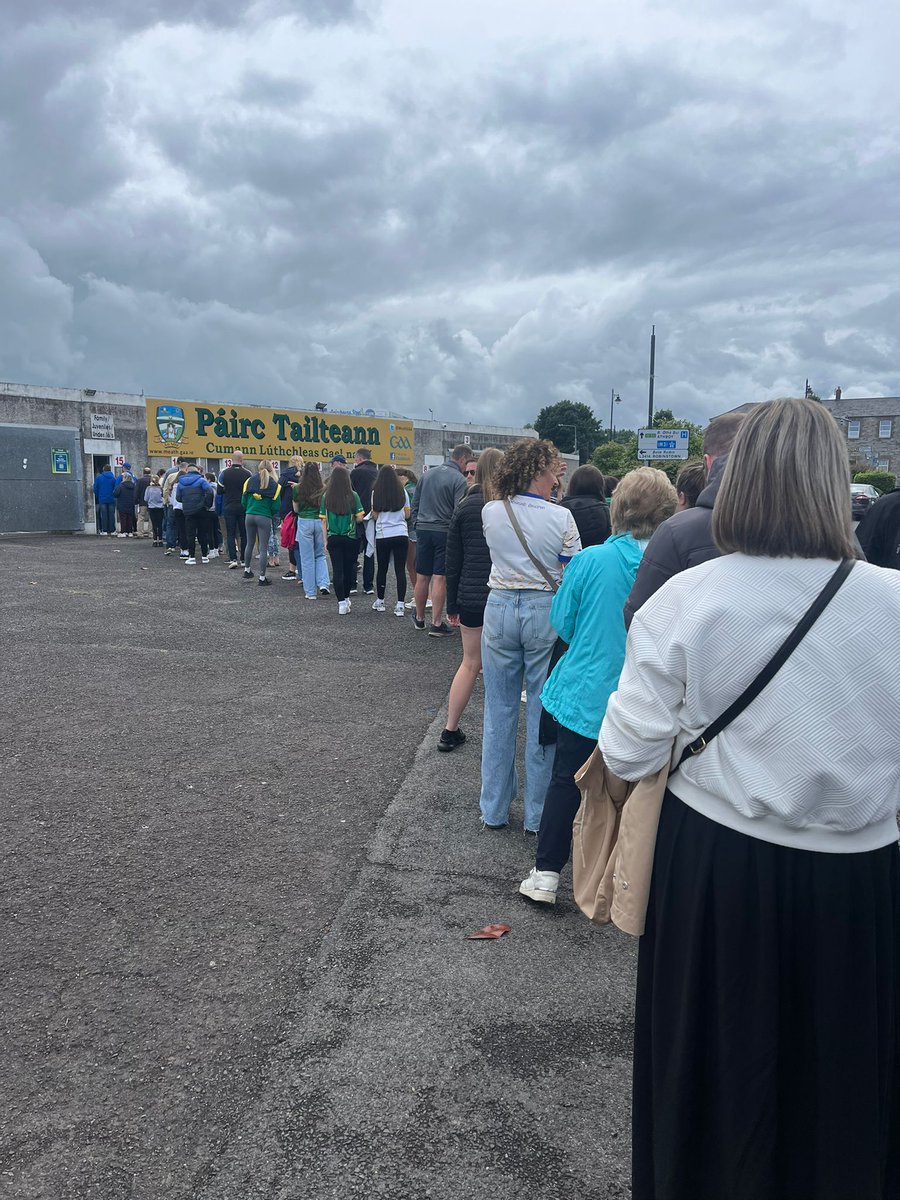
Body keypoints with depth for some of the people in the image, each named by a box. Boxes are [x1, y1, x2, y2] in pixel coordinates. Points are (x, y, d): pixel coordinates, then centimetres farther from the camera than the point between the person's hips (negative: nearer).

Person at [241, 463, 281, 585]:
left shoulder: (249, 481, 3)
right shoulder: (274, 485, -5)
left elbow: (243, 502, 5)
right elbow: (276, 507, -8)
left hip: (249, 516, 4)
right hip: (265, 518, -4)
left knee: (250, 544, 21)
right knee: (263, 548, 1)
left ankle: (247, 570, 36)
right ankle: (262, 578, 3)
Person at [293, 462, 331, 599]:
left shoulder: (298, 489, -2)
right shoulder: (323, 489, -1)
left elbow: (296, 509, 10)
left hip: (304, 522, -1)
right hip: (320, 522, 1)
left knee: (307, 558, 5)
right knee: (320, 555, 17)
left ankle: (310, 592, 8)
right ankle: (323, 584, -1)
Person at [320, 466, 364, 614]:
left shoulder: (326, 496, -3)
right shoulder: (353, 496, -8)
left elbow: (323, 521, 0)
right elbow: (360, 518, -8)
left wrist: (325, 540, 8)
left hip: (333, 538, 1)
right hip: (350, 538, -1)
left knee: (337, 570, 2)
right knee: (349, 568, 14)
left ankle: (341, 602, -3)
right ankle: (346, 598, 26)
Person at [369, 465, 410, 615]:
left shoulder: (376, 492, -1)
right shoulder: (402, 491, 2)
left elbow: (375, 516, 0)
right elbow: (407, 515, 6)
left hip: (382, 536, 0)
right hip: (401, 534, 0)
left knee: (382, 569, 13)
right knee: (400, 570, 0)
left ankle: (380, 602, 23)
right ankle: (400, 605, -5)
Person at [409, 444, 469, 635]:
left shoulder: (427, 474, 12)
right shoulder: (459, 480, -8)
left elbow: (415, 504, 15)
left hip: (423, 530, 5)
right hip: (444, 531, -5)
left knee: (422, 577, 11)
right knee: (440, 578, -2)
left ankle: (419, 619, 24)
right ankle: (436, 623, 0)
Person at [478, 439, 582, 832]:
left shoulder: (490, 512, -2)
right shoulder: (561, 517, -11)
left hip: (499, 609, 3)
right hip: (545, 612, -3)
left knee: (499, 711, 12)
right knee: (542, 713, 7)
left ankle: (493, 810, 22)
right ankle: (538, 814, 17)